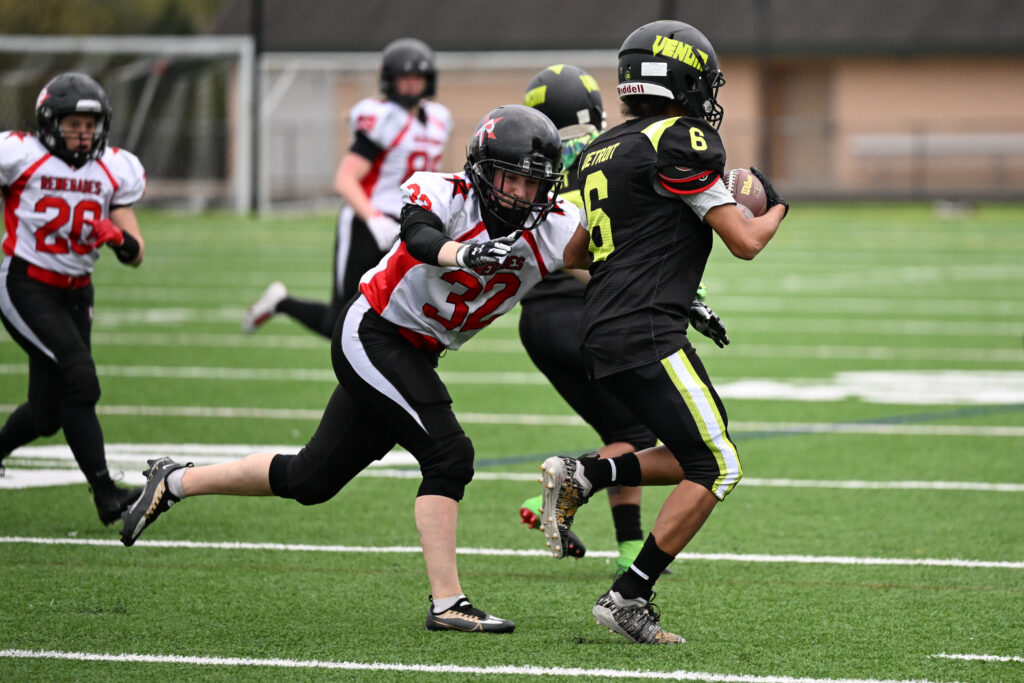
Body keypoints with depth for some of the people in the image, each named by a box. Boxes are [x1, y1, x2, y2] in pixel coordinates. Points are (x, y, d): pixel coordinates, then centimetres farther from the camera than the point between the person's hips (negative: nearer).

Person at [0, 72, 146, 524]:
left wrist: (118, 238, -19)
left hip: (75, 294, 6)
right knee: (79, 376, -22)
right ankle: (105, 493, -20)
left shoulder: (114, 172, 3)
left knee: (46, 414, 6)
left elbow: (136, 255, 3)